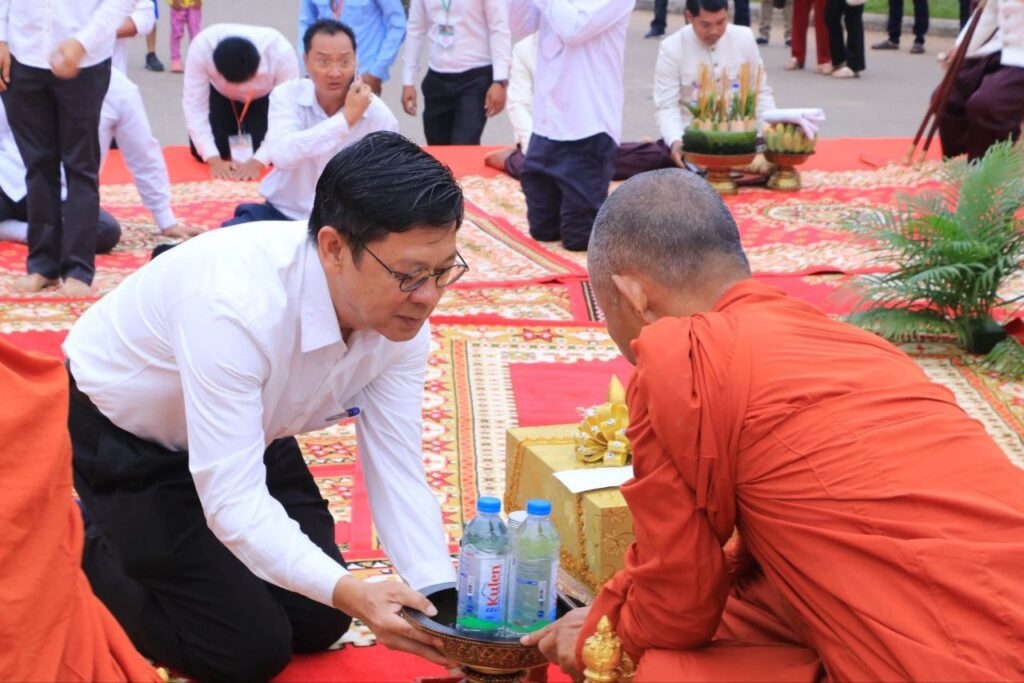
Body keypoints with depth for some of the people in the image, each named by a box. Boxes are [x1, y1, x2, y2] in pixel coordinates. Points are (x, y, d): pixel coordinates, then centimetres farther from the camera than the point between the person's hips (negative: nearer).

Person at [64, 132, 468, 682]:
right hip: (122, 435, -6)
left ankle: (164, 551, 30)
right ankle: (99, 559, 14)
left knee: (320, 623, 10)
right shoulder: (237, 303, -41)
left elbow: (397, 473, -18)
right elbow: (232, 499, -39)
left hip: (248, 431, 7)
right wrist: (346, 591, -51)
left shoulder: (401, 315, -20)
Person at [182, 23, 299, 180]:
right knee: (201, 152, -13)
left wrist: (257, 162, -42)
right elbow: (194, 106, -32)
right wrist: (214, 160, -39)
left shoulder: (282, 53, -40)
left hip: (265, 96, -1)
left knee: (275, 155, -17)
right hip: (220, 95, 1)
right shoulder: (201, 48, -39)